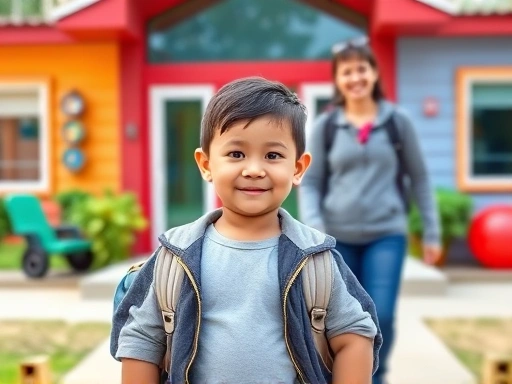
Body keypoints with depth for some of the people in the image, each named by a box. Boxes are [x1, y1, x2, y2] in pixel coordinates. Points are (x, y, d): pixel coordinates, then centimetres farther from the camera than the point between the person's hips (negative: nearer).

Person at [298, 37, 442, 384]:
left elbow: (419, 178, 8)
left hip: (387, 233, 0)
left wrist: (432, 231, 6)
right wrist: (313, 229, -14)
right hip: (338, 237, 1)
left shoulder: (397, 121, 3)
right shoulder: (325, 126, 2)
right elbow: (310, 183, 2)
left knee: (382, 317, -10)